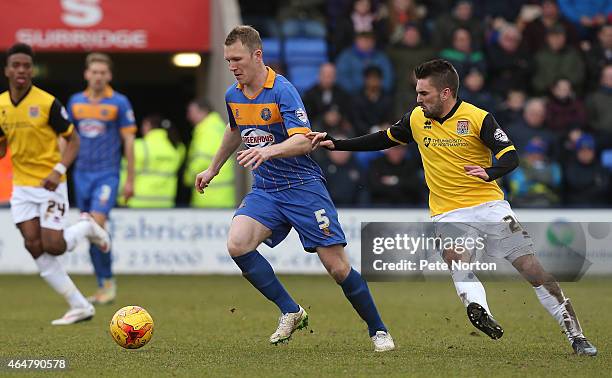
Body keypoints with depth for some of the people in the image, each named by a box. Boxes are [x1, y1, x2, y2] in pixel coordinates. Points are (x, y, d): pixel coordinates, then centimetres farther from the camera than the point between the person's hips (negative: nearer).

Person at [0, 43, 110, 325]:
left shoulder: (47, 103, -13)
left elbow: (73, 140, -7)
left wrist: (58, 170, -20)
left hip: (50, 184, -5)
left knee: (53, 247, -13)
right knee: (34, 247, -6)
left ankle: (86, 229, 22)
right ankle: (79, 306, 2)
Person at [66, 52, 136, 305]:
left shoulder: (119, 103, -2)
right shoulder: (75, 102, 9)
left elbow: (129, 141, -1)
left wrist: (130, 180, -3)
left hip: (107, 173, -5)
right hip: (82, 173, 5)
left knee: (97, 225, -18)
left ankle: (108, 280, -3)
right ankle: (102, 285, 14)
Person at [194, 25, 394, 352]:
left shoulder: (282, 90, -17)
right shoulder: (233, 95, 5)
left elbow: (303, 141, -28)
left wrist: (269, 151, -45)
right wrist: (213, 169, 36)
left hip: (302, 186, -6)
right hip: (265, 190, 6)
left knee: (338, 267, -8)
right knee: (237, 244, -21)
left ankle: (378, 330, 13)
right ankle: (290, 312, -6)